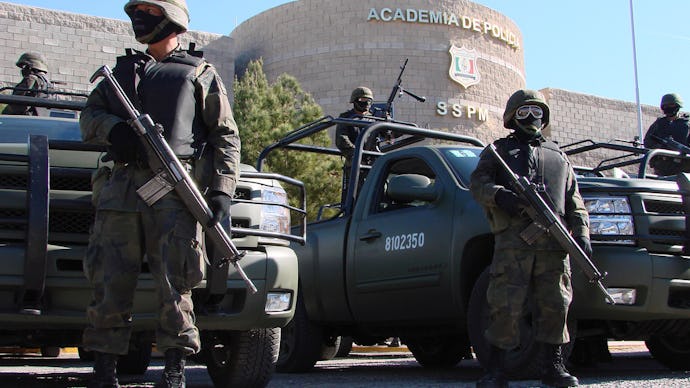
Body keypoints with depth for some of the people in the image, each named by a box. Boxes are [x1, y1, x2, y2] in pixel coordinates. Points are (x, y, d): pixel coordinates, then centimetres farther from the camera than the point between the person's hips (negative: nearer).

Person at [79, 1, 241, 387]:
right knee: (111, 282, 0)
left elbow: (226, 136, 7)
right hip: (122, 188, 4)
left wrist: (222, 192, -4)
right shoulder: (123, 69, 26)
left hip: (175, 192, -4)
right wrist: (112, 127, -4)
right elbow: (89, 115, 21)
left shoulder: (200, 73, 12)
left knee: (174, 284, -7)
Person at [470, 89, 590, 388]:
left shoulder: (557, 156, 27)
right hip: (512, 238, -3)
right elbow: (477, 182, 3)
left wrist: (581, 234, 6)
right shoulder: (499, 150, 20)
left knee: (555, 304, 1)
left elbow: (575, 202, 21)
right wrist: (499, 195, -18)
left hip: (553, 240, 3)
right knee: (506, 305, -9)